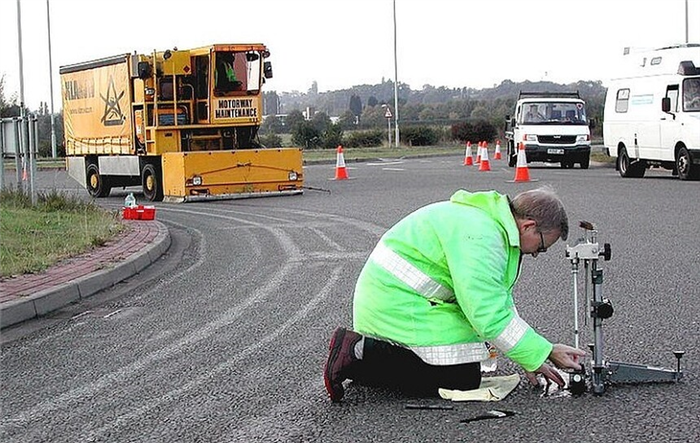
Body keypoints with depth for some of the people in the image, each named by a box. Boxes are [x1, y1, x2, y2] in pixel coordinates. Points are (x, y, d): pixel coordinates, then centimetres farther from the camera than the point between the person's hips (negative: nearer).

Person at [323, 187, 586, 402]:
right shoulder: (480, 237, -23)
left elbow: (499, 301, 16)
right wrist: (545, 353, -19)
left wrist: (531, 361, 10)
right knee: (462, 380, -10)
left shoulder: (496, 226, 11)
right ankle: (362, 354, -11)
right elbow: (490, 316, -26)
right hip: (399, 307, -11)